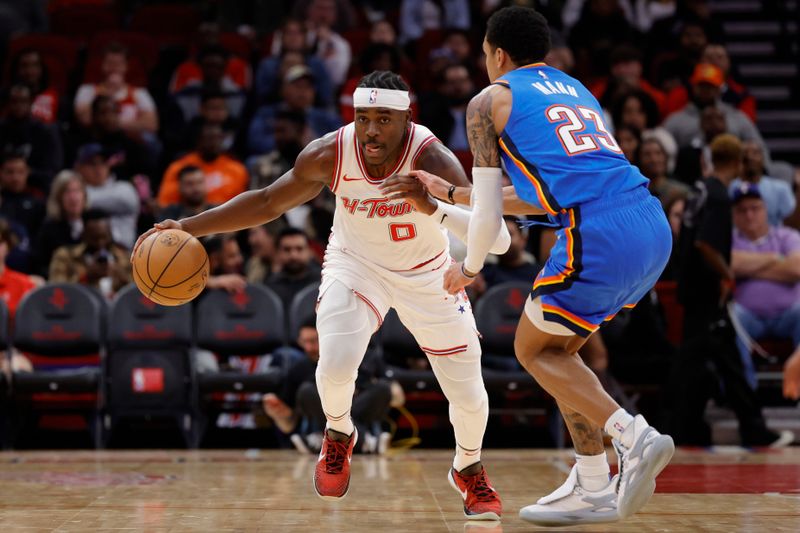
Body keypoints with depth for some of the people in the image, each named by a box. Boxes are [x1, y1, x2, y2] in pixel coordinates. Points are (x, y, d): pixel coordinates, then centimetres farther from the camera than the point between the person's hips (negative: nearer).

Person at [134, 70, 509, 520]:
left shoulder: (432, 160, -33)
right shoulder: (329, 154, -25)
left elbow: (499, 239, -43)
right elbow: (268, 203, -8)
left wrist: (433, 208, -60)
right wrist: (189, 227, -12)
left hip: (426, 274, -1)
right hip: (356, 265, 1)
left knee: (468, 392, -1)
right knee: (335, 364, -25)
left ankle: (470, 471, 34)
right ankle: (338, 436, 11)